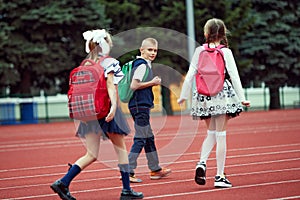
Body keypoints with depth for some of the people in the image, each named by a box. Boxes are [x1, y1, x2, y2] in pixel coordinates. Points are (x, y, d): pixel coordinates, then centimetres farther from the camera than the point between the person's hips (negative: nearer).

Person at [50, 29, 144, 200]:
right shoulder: (110, 62, -5)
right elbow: (110, 85, -18)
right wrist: (114, 106, -27)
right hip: (106, 109, -5)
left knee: (91, 155, 7)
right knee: (121, 149, 9)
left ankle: (63, 182, -8)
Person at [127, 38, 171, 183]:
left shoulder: (143, 64, 16)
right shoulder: (142, 65, -14)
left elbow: (137, 83, 20)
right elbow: (133, 85, -22)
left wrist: (152, 83, 11)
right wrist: (152, 83, -14)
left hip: (141, 106, 11)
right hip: (140, 105, -11)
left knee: (149, 138, 17)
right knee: (140, 139, -9)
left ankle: (155, 169, 27)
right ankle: (128, 172, -10)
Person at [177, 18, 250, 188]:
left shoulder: (199, 51, 2)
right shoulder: (226, 52, -4)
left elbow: (191, 74, 3)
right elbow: (234, 76, -6)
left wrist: (184, 95, 11)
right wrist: (242, 98, -1)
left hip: (204, 95, 3)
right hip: (222, 94, -3)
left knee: (211, 133, 18)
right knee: (221, 134, 1)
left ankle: (202, 163, -6)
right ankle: (220, 176, 2)